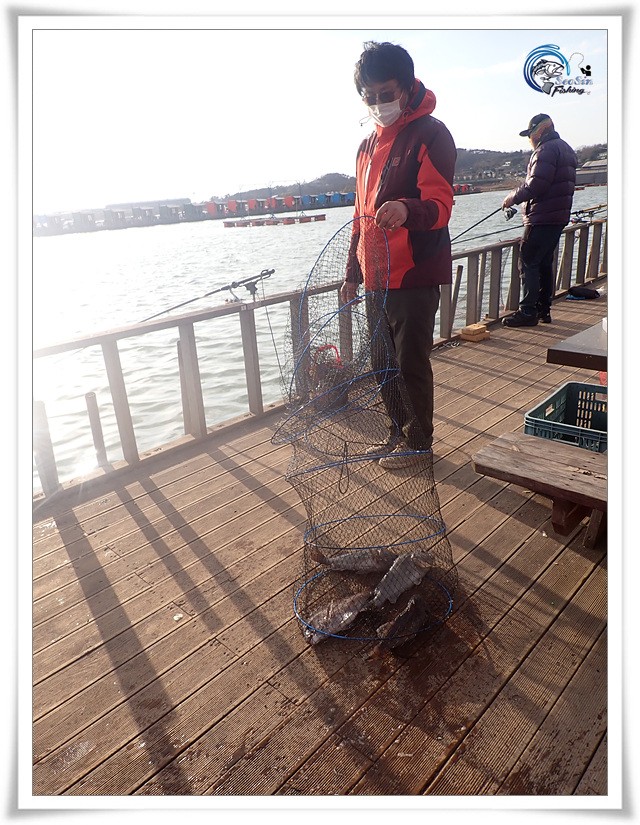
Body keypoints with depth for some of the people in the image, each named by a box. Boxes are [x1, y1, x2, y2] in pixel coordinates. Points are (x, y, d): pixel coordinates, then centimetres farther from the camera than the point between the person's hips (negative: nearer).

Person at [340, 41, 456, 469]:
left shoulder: (431, 135, -7)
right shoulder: (368, 145, 17)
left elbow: (440, 206, -17)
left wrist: (406, 210, -39)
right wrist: (353, 273, 18)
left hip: (415, 276, -7)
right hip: (377, 277, 8)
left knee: (412, 363, -1)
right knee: (383, 362, 12)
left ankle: (419, 440, 17)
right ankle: (399, 433, 28)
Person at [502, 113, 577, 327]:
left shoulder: (546, 149, -11)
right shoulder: (566, 149, 22)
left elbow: (536, 185, -21)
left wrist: (514, 197, -7)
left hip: (542, 219, -10)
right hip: (560, 217, 10)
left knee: (528, 263, -8)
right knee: (545, 264, 14)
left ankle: (528, 311, -8)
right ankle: (543, 310, 18)